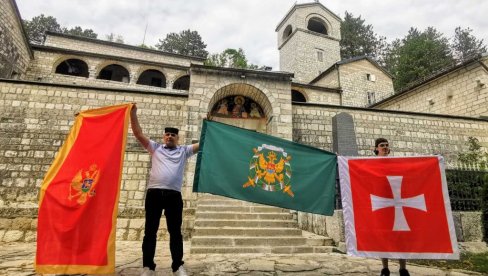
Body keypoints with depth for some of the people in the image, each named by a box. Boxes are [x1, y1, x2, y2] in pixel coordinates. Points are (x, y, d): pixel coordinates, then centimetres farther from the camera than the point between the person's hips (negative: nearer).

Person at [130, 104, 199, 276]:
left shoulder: (184, 151, 17)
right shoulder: (155, 148, 18)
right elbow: (138, 134, 11)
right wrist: (133, 114, 4)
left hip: (174, 194, 0)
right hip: (154, 192, 1)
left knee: (175, 231, 4)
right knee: (150, 230, 6)